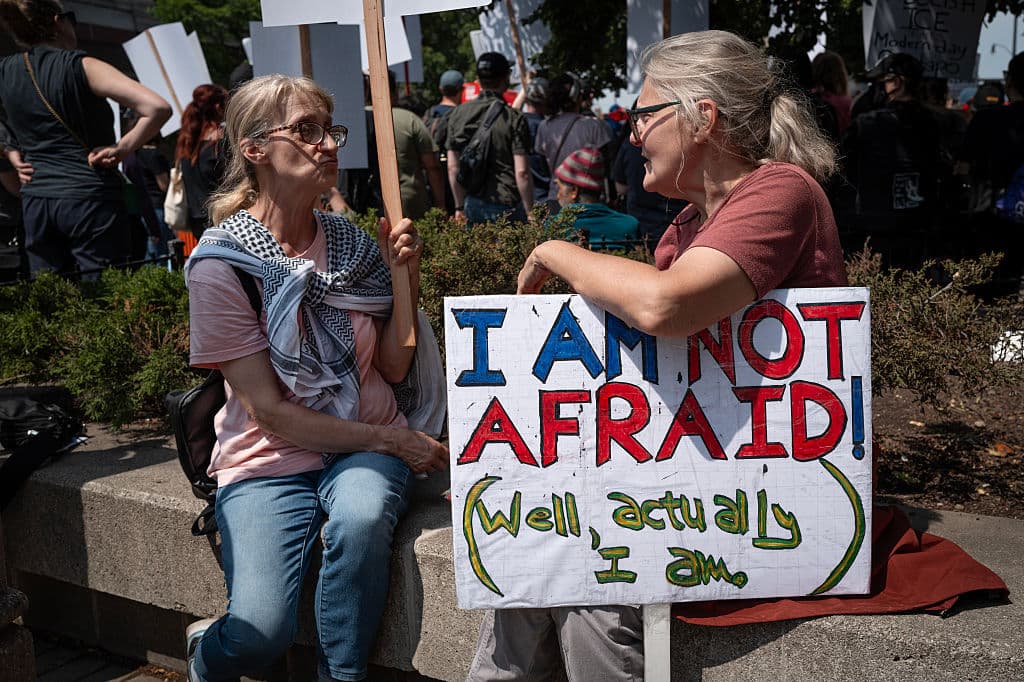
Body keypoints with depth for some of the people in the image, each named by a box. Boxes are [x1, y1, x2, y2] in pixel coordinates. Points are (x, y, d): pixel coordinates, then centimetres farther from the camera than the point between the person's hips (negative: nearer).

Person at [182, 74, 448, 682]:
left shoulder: (353, 243, 2)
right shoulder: (221, 263, -11)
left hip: (369, 445, 3)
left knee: (361, 517, -33)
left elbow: (394, 368, 3)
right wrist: (390, 440, -13)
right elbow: (269, 410, -12)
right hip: (271, 457, -2)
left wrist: (405, 279, -11)